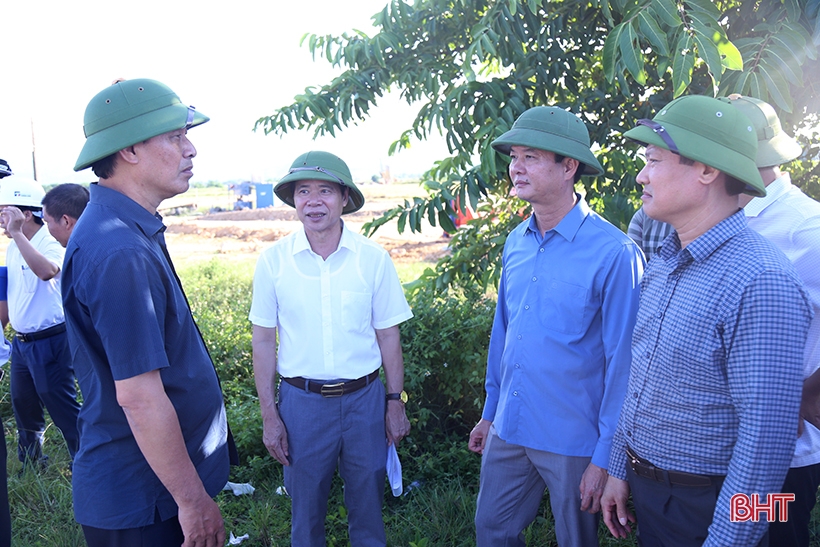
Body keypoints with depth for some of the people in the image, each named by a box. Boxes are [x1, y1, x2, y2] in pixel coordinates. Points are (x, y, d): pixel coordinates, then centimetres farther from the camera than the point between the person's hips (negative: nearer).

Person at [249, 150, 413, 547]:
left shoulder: (373, 258, -6)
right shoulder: (273, 260, -5)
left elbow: (388, 336, 2)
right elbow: (263, 341, 0)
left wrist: (396, 402, 2)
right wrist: (269, 416, -1)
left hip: (364, 399, 0)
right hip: (301, 401, 0)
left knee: (367, 506, 15)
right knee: (305, 509, 16)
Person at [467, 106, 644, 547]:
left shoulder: (613, 252, -18)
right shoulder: (516, 242, 3)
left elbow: (621, 360, -15)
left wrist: (605, 458, -13)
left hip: (573, 443, -5)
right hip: (509, 429, 6)